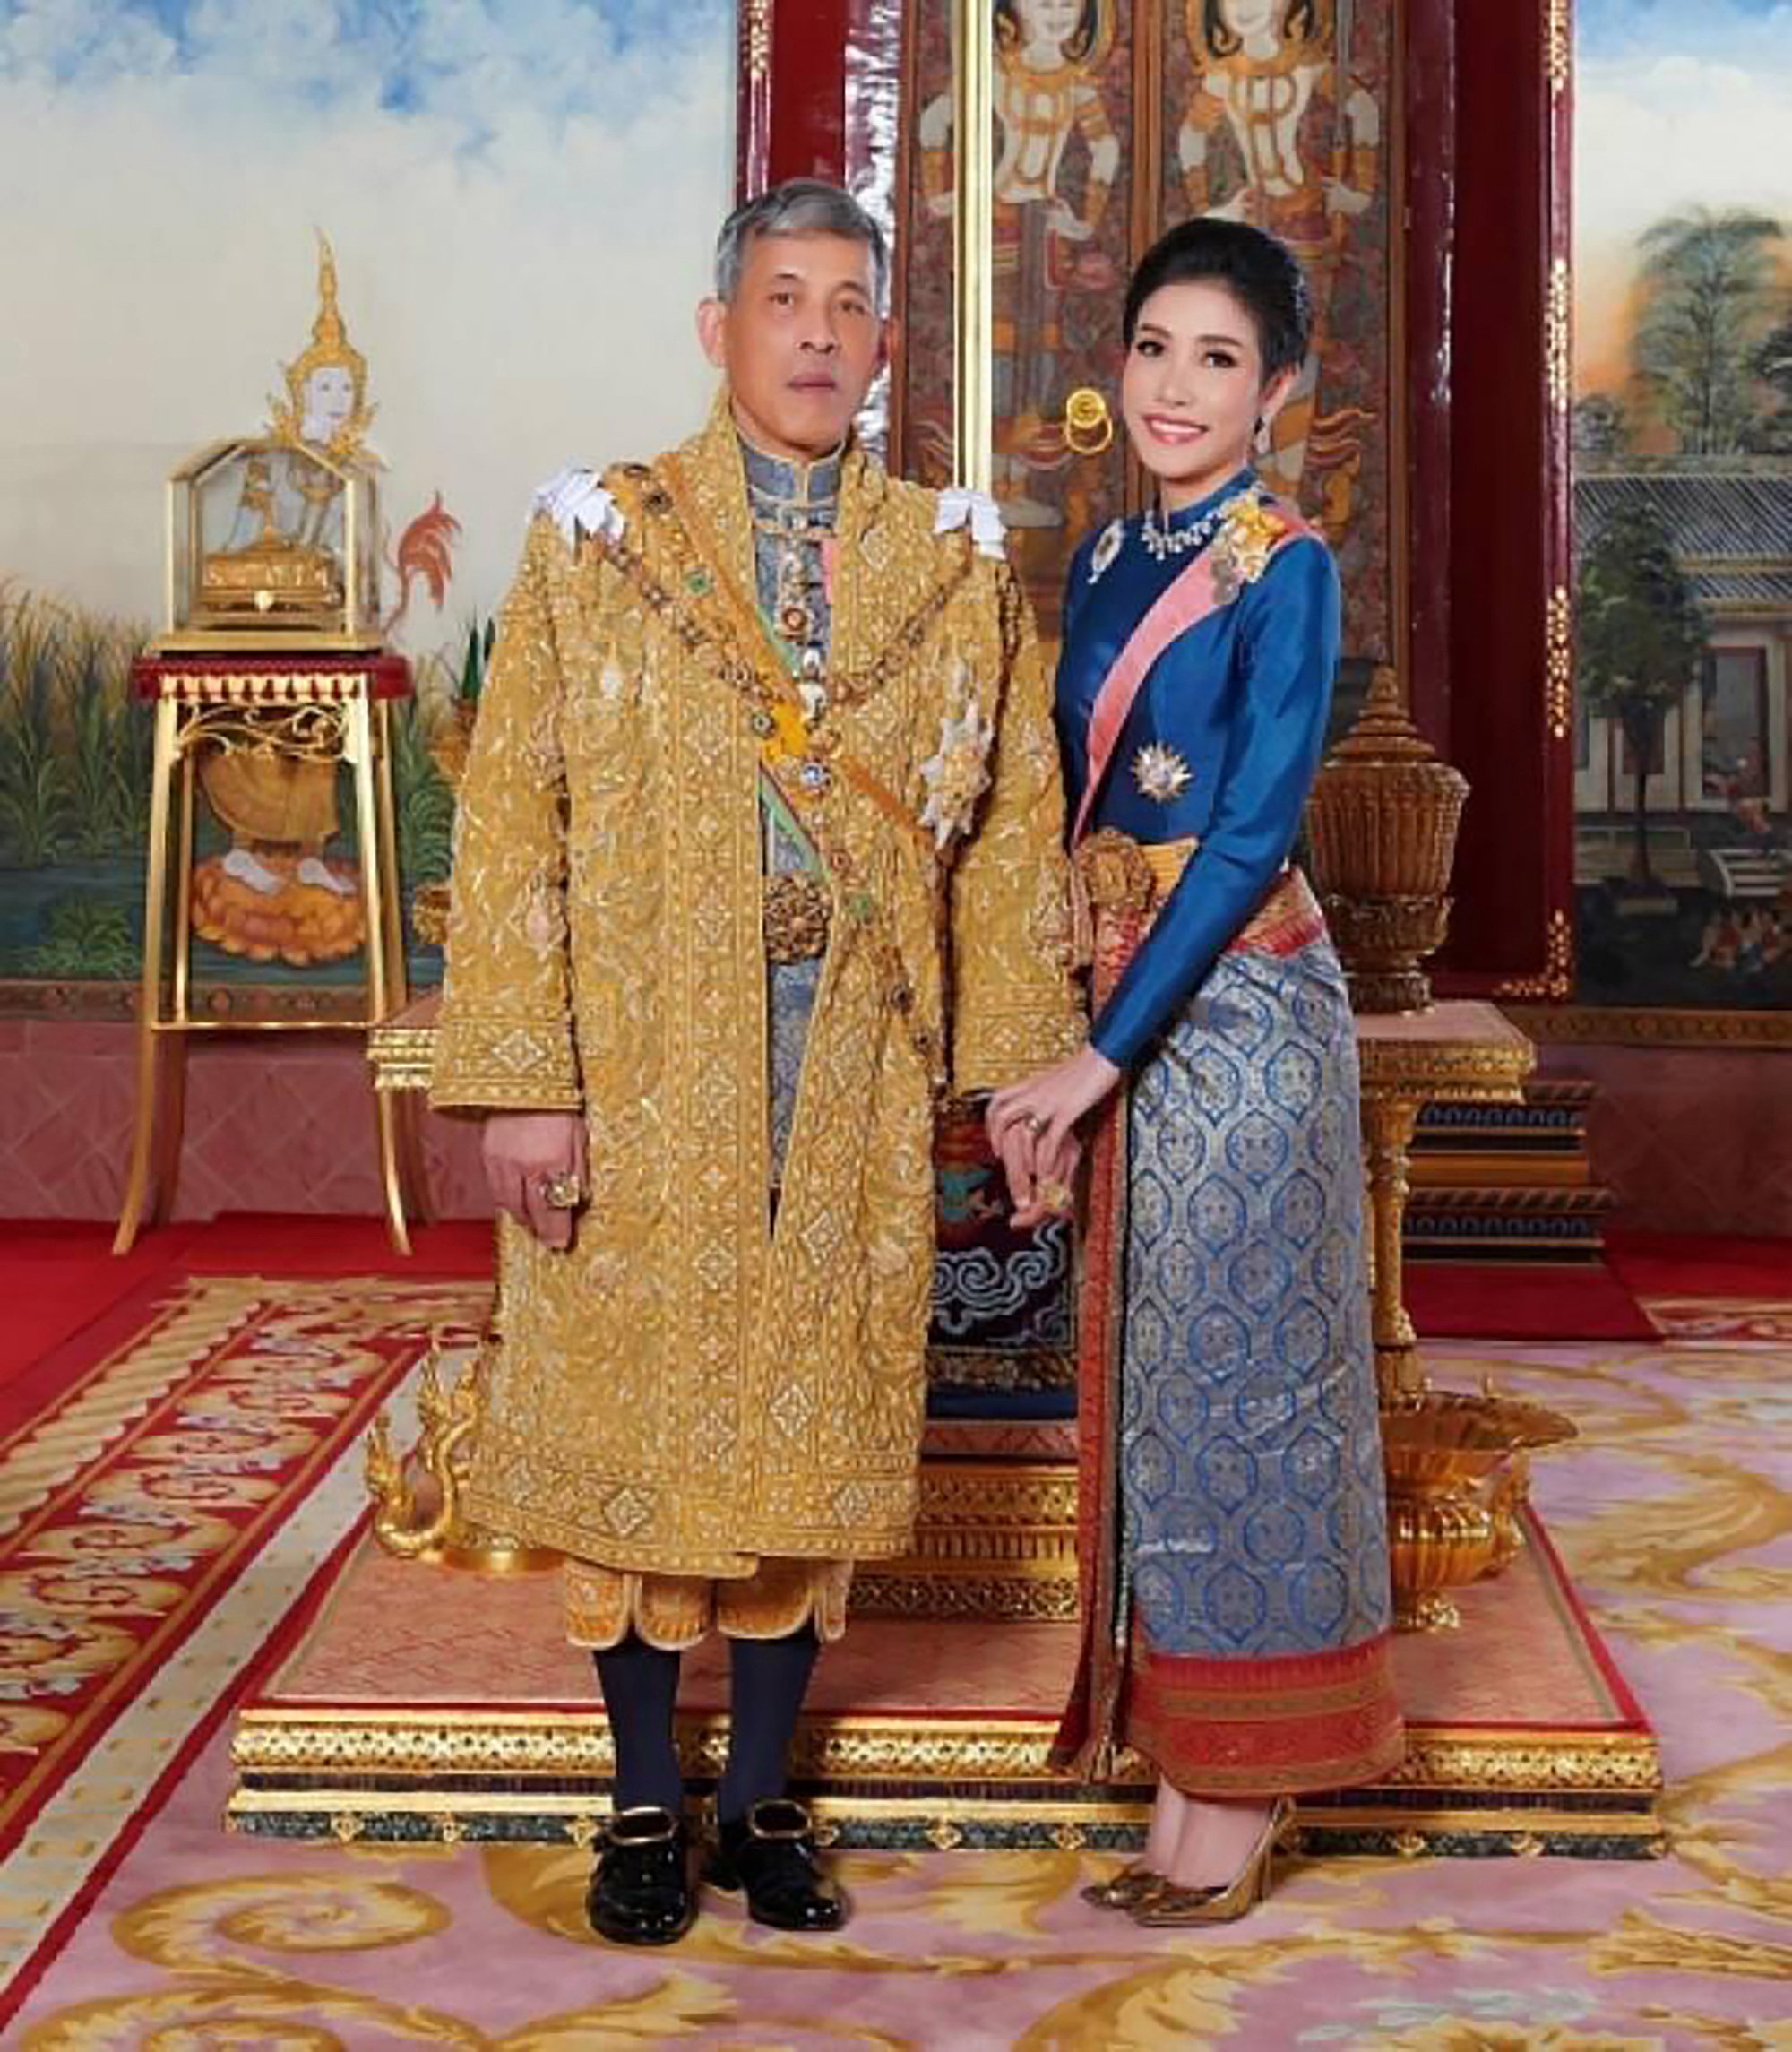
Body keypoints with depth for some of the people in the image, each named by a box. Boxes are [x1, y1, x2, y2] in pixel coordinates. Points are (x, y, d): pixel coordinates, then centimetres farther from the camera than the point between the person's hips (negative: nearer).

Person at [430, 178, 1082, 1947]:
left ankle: (761, 1799, 24)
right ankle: (647, 1803, 23)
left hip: (856, 1075, 2)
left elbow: (1012, 829, 7)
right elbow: (512, 821, -4)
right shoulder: (597, 538, 1)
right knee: (630, 1419, 6)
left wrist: (1028, 1066, 1)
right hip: (642, 1075, -1)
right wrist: (521, 1078, -11)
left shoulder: (953, 560, 7)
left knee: (817, 1432, 7)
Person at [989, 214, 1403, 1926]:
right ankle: (1178, 1753, 27)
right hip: (1116, 995, 8)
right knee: (1145, 1358, 13)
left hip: (1232, 1000, -7)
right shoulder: (1107, 558, 11)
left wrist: (1102, 1051, -19)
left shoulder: (1282, 567, -11)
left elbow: (1253, 833, -18)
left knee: (1235, 1354, 0)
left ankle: (1240, 1793, 13)